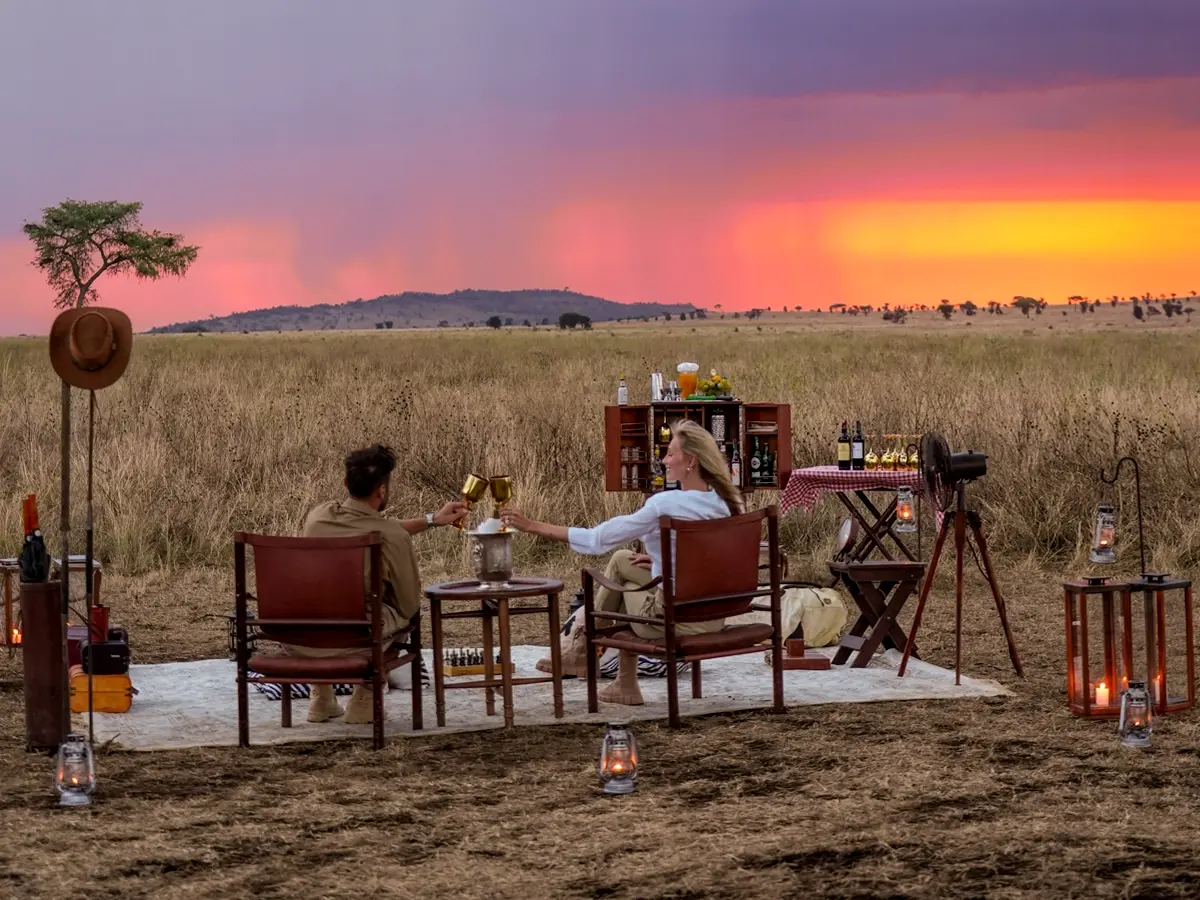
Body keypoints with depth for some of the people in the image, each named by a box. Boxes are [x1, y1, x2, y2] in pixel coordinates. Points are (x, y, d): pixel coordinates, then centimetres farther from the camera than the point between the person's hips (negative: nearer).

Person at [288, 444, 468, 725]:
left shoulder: (318, 515, 2)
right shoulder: (394, 536, -14)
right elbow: (409, 605, -2)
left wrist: (432, 520, 29)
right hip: (352, 644, -4)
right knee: (404, 614, 26)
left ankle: (321, 699, 39)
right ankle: (364, 701, 23)